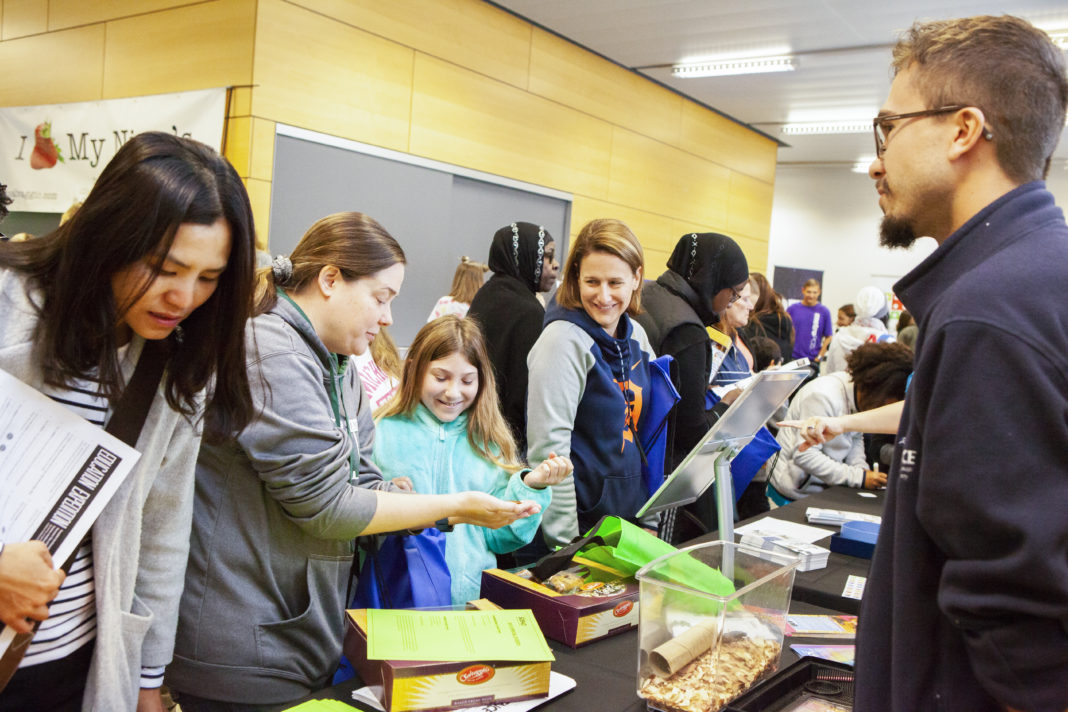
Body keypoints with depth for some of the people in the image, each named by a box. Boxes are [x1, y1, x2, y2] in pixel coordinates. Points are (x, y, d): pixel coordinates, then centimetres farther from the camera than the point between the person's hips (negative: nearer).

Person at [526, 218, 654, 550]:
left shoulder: (636, 336, 6)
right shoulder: (564, 339, -17)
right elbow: (548, 449, -20)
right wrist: (566, 541, -19)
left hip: (632, 514, 7)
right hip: (581, 526, -7)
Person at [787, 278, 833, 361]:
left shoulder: (824, 311, 1)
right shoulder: (793, 308, 2)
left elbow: (828, 337, 4)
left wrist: (819, 356, -2)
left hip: (813, 359, 0)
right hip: (792, 357, 1)